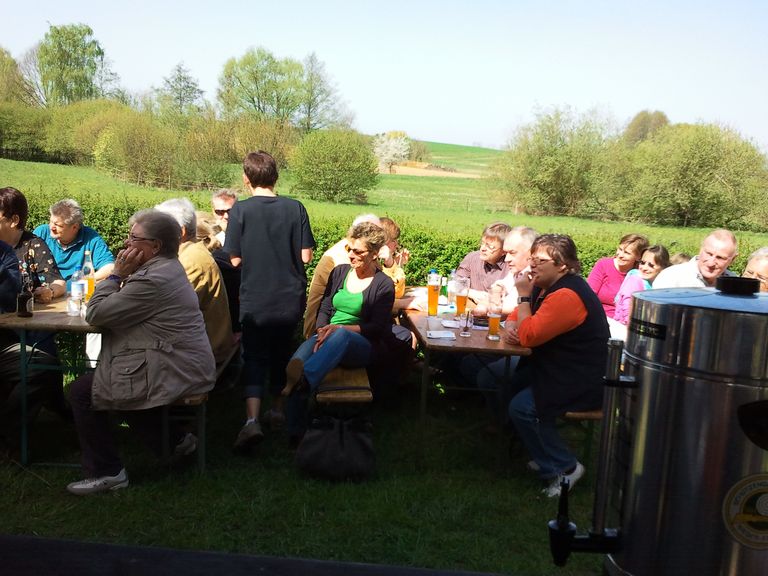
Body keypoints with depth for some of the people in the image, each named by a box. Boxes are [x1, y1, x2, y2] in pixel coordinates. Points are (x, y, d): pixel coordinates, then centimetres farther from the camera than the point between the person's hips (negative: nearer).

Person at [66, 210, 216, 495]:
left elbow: (94, 314, -16)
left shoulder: (153, 280, -23)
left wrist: (117, 274, -10)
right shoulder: (169, 268, 11)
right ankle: (174, 438, 23)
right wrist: (123, 276, 3)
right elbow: (122, 306, 18)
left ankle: (105, 471, 9)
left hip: (171, 375, -10)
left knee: (82, 391, 0)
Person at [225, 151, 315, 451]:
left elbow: (235, 260, -7)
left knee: (254, 359, 2)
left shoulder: (240, 211, -10)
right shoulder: (295, 208, -5)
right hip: (291, 298, 3)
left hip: (255, 300, -2)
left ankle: (252, 419, -15)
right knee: (282, 353, 19)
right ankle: (278, 409, 32)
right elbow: (306, 256, -4)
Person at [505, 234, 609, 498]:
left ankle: (565, 467, -6)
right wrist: (510, 326, -8)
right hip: (555, 366, 11)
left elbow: (529, 336, -28)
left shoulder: (567, 296, -26)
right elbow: (519, 314, 16)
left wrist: (524, 295, -19)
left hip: (581, 380, -10)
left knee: (521, 407, -23)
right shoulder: (545, 285, 6)